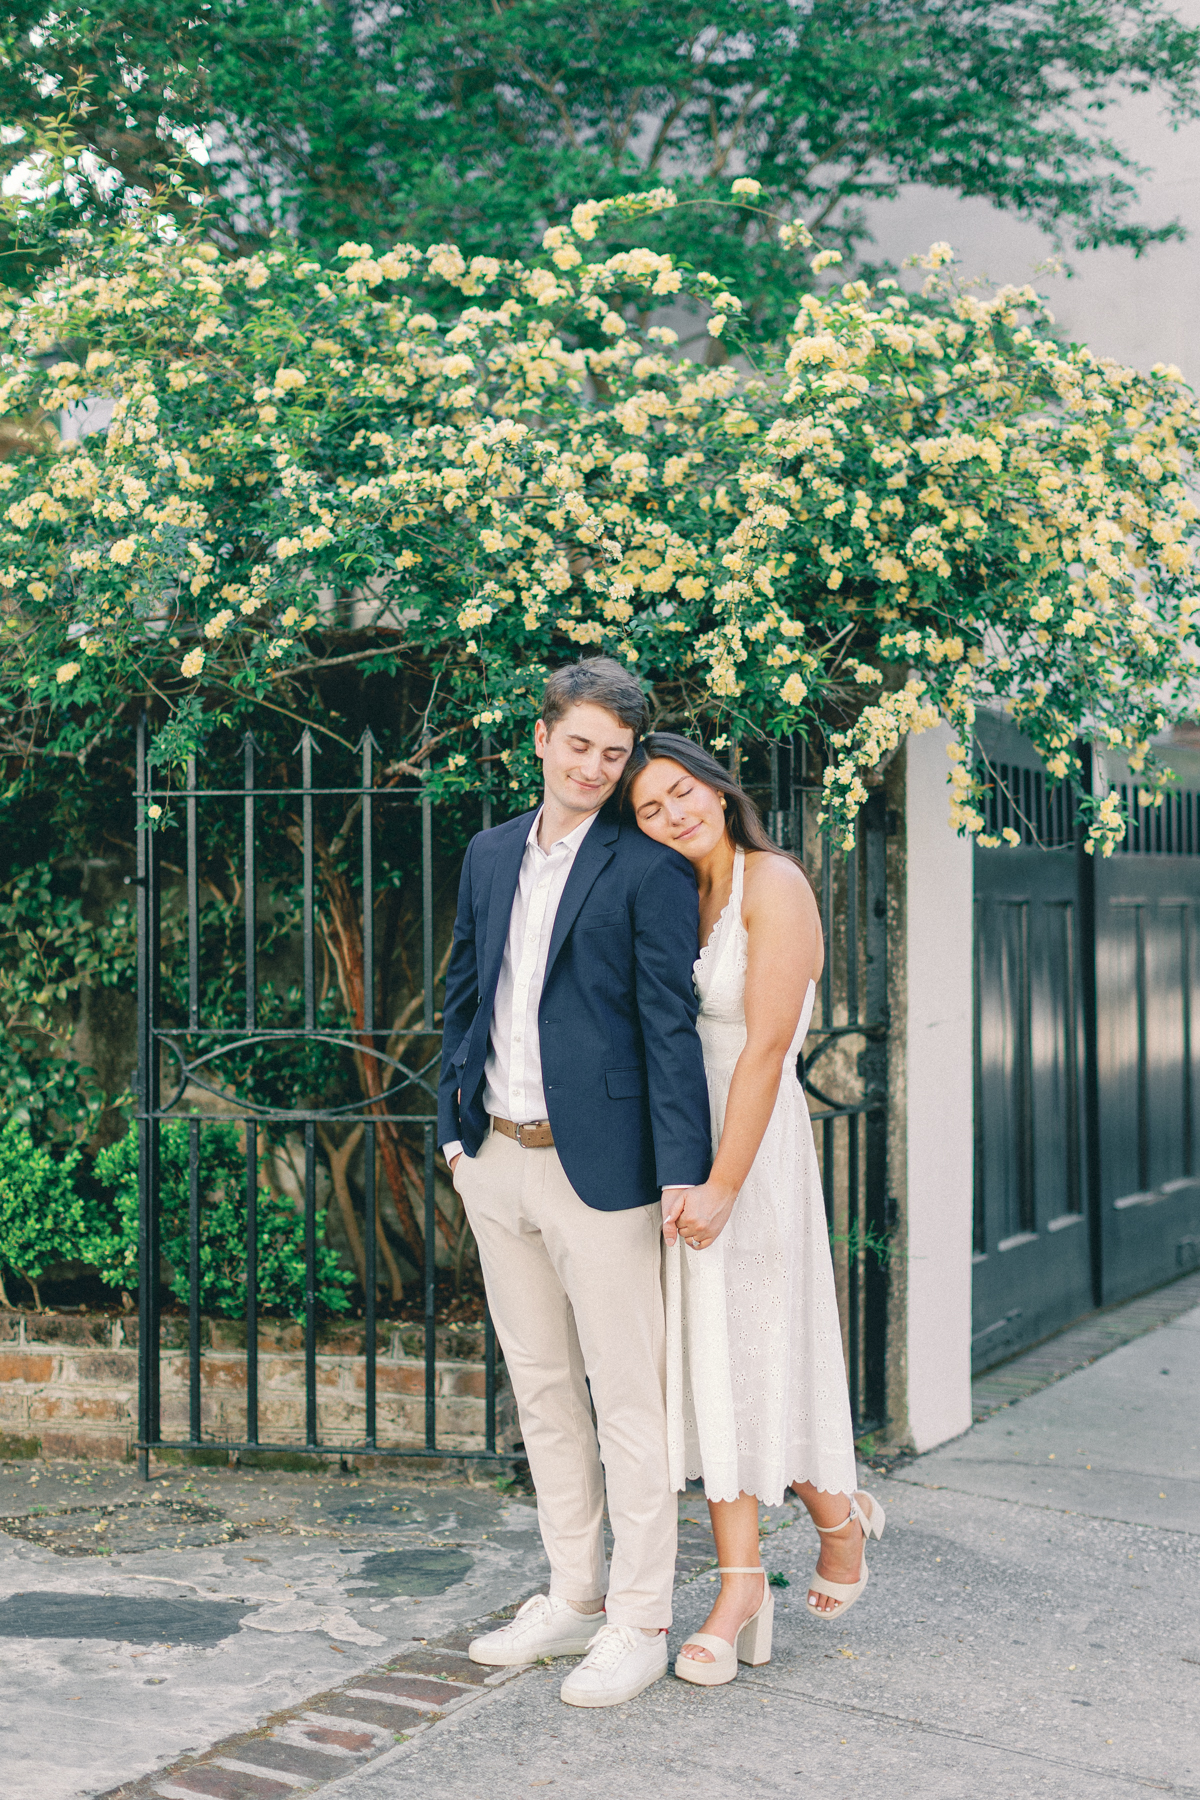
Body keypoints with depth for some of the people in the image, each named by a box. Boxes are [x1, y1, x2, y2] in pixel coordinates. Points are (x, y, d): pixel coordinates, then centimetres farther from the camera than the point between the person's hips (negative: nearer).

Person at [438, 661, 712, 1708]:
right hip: (496, 1159, 7)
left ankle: (639, 1623, 10)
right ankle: (573, 1599, 28)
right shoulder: (491, 855, 12)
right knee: (541, 1387, 15)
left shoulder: (649, 868, -8)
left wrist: (684, 1173, -17)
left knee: (628, 1398, 0)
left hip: (596, 1165, -7)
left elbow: (670, 1026, -12)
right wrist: (456, 1124, 12)